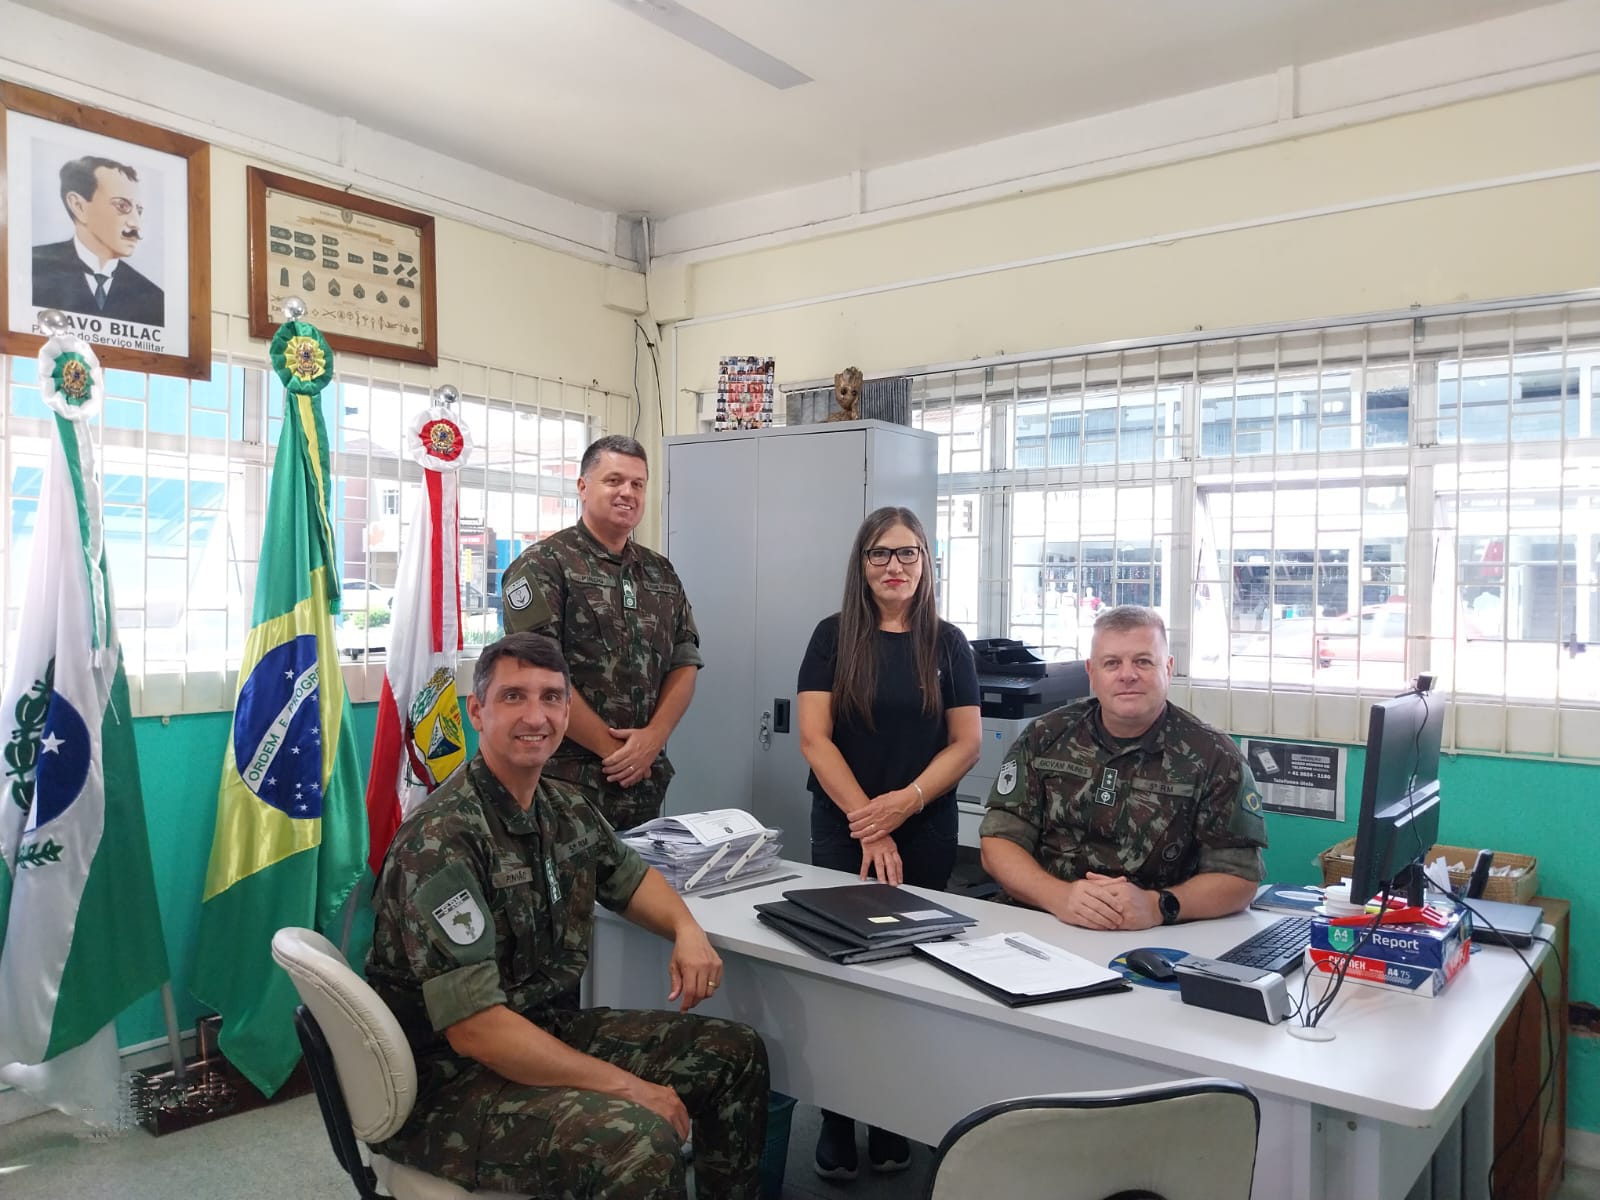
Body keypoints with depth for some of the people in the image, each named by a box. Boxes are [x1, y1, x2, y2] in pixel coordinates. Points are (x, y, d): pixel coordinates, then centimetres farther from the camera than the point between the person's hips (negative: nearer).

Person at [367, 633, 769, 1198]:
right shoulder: (441, 841, -24)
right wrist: (625, 1085, -24)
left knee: (735, 1053, 8)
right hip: (449, 1074, -8)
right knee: (640, 1139, -32)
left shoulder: (566, 806, 1)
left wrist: (687, 930, -2)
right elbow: (475, 1027, -28)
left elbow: (628, 877, 20)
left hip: (550, 1029, 8)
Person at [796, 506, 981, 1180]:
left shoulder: (947, 643, 3)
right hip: (842, 831, -1)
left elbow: (966, 743, 1)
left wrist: (908, 800, -13)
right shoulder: (833, 636, 0)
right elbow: (814, 737, -6)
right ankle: (836, 1122, 17)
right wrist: (866, 820, -13)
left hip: (926, 834, 1)